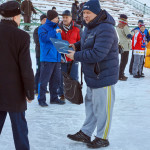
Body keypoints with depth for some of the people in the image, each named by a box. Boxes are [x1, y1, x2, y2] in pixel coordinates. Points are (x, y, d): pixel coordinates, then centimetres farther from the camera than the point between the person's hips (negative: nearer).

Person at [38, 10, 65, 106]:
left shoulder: (57, 28, 16)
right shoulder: (43, 28, -5)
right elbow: (43, 38, -24)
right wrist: (54, 32, -27)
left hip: (57, 58, 7)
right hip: (47, 58, -7)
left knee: (56, 79, 12)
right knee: (44, 79, -4)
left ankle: (54, 98, 23)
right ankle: (41, 99, 5)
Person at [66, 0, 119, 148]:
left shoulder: (105, 29, -24)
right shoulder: (89, 26, 9)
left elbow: (97, 54, -30)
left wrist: (76, 56, -22)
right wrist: (76, 45, 4)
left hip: (104, 76, -10)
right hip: (92, 75, 10)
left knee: (102, 108, 2)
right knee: (90, 104, 20)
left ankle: (102, 138, 19)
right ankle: (85, 133, 34)